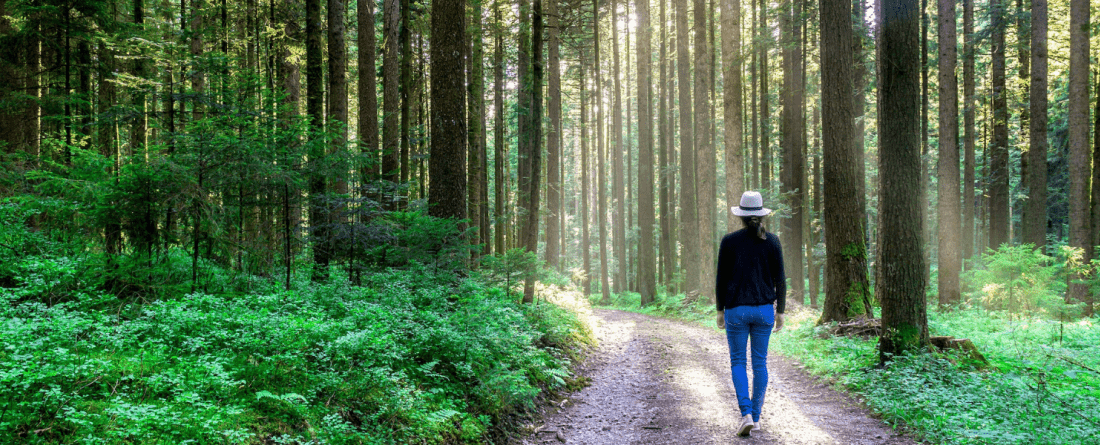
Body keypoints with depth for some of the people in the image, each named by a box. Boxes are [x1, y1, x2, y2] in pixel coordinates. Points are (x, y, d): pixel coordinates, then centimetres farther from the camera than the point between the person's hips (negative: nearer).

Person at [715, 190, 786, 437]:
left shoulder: (729, 241, -6)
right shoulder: (772, 241, -2)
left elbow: (721, 278, -4)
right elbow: (780, 279, -1)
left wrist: (720, 310, 6)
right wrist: (780, 311, 8)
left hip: (736, 310, -2)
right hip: (764, 309, 2)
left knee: (738, 362, 8)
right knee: (760, 363, 14)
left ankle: (746, 414, -9)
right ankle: (756, 416, 17)